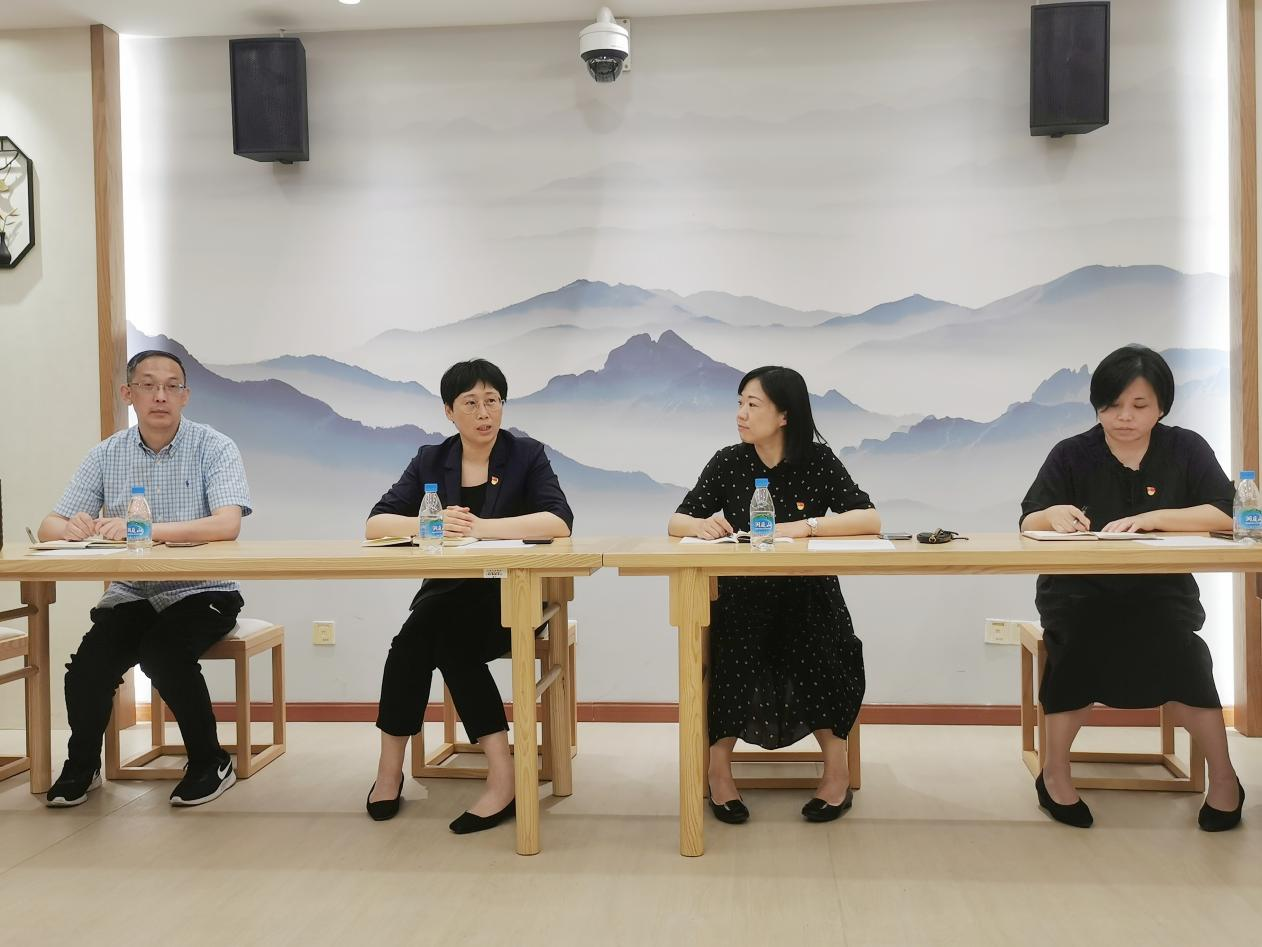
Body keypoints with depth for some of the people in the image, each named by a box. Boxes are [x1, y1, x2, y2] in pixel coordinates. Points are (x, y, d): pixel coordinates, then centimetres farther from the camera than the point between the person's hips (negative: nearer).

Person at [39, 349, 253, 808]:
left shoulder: (214, 448, -7)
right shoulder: (106, 455, 5)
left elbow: (227, 524, -22)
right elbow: (49, 526, 4)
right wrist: (73, 529, -23)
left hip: (201, 591, -3)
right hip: (130, 594, 4)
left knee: (164, 653, -30)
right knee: (88, 664, -20)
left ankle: (211, 762, -7)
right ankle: (82, 765, 10)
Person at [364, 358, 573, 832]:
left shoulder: (526, 455, 0)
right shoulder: (431, 460, 8)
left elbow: (559, 522, -17)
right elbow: (375, 524, -2)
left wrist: (481, 527, -27)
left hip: (509, 597, -3)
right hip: (445, 595, 3)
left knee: (418, 634, -29)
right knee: (424, 633, -29)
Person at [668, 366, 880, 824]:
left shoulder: (818, 460, -1)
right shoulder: (727, 463, 2)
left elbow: (870, 519, -11)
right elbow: (675, 523, 1)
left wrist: (802, 527, -23)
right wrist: (701, 525, -23)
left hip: (807, 595, 0)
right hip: (740, 594, 1)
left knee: (816, 649, -31)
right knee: (731, 646, -30)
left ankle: (836, 769, -13)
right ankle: (718, 768, -14)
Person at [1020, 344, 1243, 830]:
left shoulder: (1187, 450, 4)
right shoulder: (1071, 454, 2)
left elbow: (1227, 515, -9)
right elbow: (1028, 524, -3)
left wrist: (1151, 518, -24)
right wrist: (1055, 514, -28)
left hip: (1159, 589, 1)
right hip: (1081, 589, 0)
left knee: (1177, 645, -31)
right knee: (1080, 639, -32)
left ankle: (1223, 774, -10)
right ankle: (1055, 771, -15)